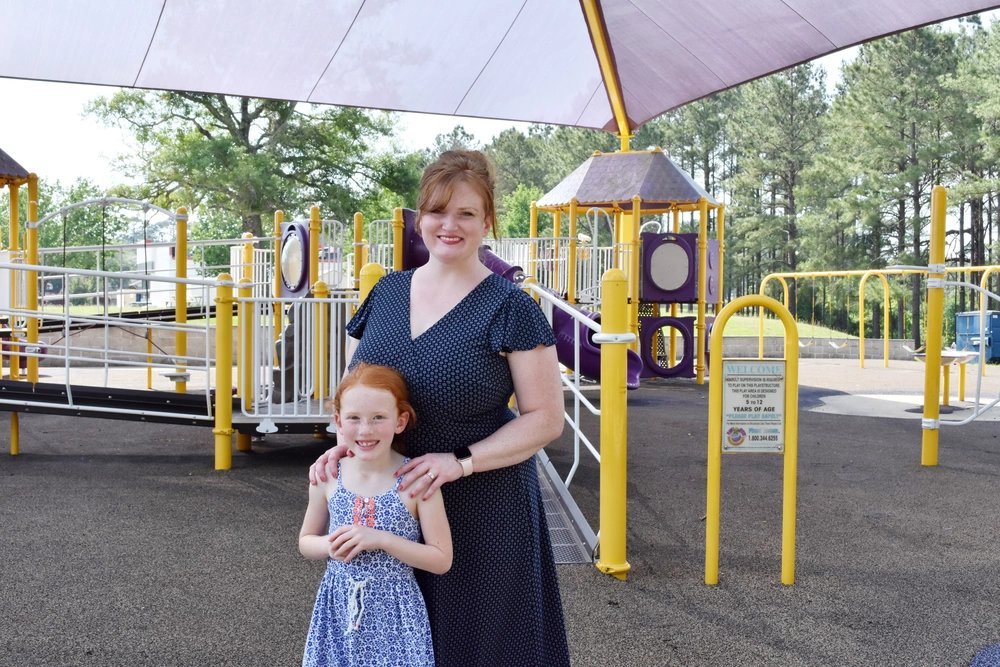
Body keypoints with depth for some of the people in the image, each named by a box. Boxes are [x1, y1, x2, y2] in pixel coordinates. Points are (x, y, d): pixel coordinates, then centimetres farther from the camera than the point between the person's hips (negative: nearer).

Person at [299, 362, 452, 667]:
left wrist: (381, 539, -20)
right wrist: (331, 545, -12)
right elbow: (306, 541, 11)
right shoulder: (328, 476, -4)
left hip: (395, 612, -3)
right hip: (339, 608, 3)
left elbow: (442, 560, -10)